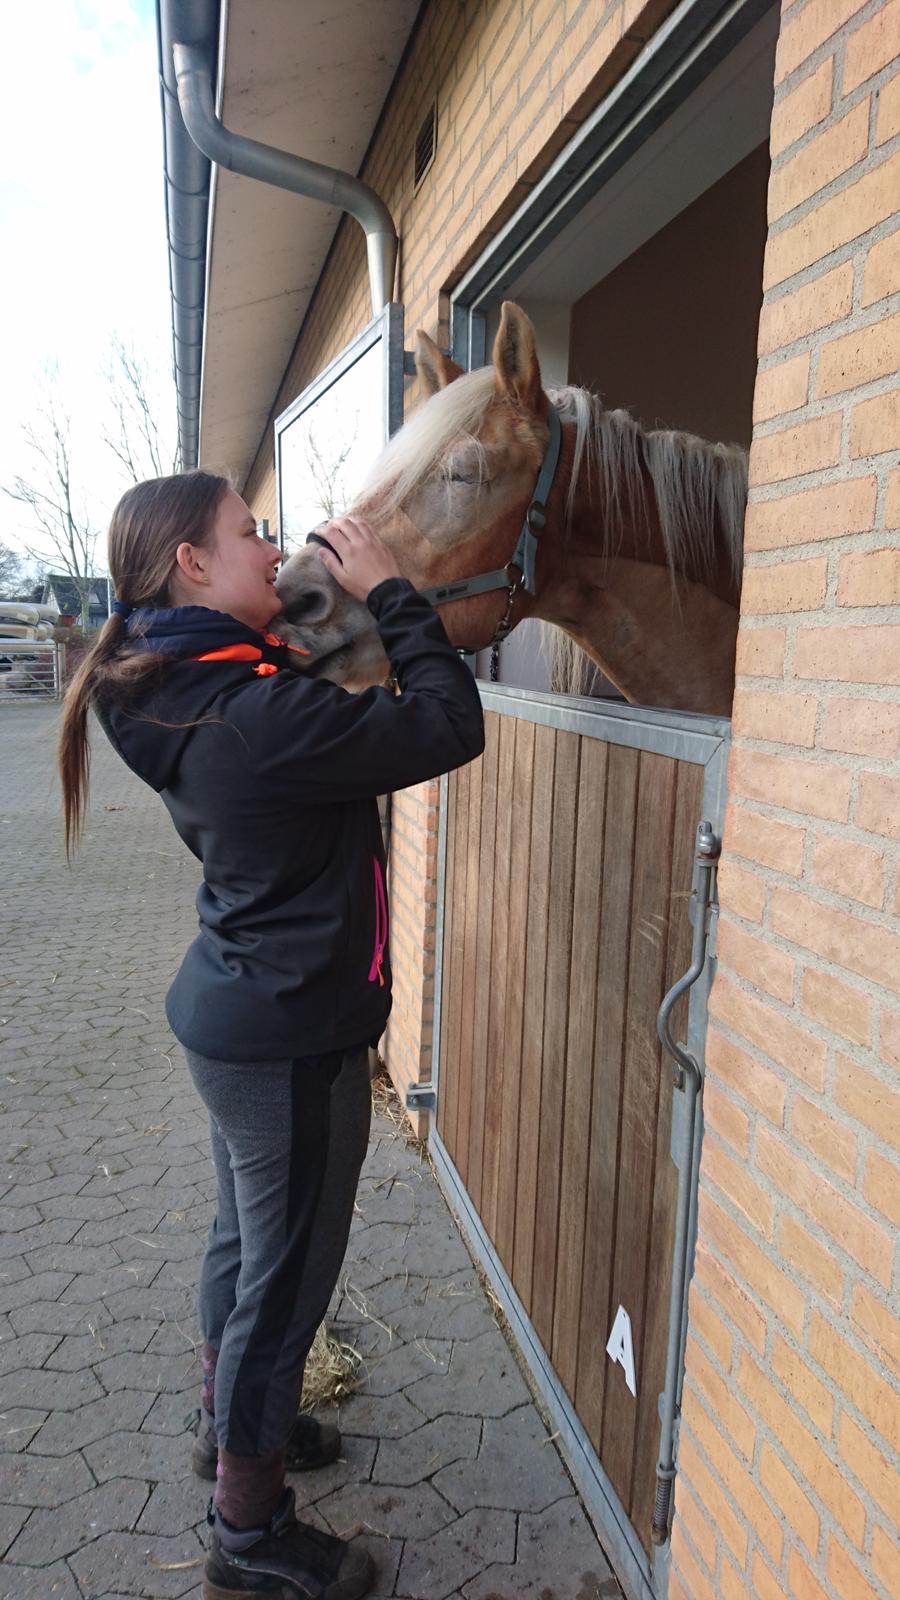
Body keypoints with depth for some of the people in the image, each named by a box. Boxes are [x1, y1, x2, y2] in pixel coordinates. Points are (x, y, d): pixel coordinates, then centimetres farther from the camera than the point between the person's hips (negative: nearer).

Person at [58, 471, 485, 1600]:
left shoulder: (184, 693, 2)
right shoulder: (261, 714, -29)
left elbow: (344, 725, 12)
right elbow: (448, 726, -25)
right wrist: (389, 593, -16)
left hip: (231, 1010, 10)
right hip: (290, 1039, -10)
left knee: (246, 1240, 28)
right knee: (286, 1275, 10)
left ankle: (232, 1418, 53)